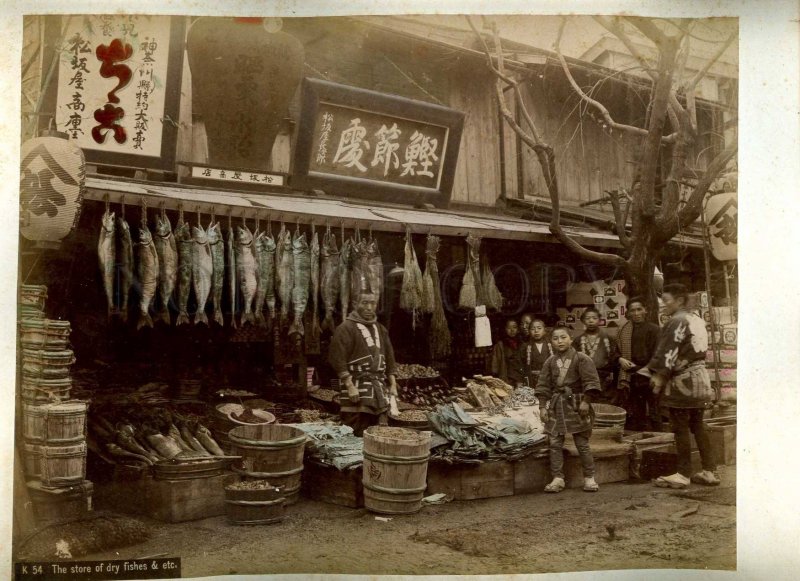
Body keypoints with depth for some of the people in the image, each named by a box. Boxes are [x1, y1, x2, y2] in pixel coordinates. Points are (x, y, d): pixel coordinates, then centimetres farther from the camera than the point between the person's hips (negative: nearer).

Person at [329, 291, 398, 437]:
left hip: (379, 387, 7)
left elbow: (389, 358, 20)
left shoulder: (380, 329, 17)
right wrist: (349, 386, -19)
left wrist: (393, 384, 13)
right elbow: (338, 358, -13)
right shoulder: (346, 328, -6)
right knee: (357, 434, -8)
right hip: (357, 386, -7)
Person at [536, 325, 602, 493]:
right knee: (555, 443, 1)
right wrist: (542, 406, 2)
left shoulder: (581, 359, -6)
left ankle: (589, 478, 12)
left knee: (582, 443, 1)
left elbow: (591, 382, -8)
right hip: (556, 405, 4)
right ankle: (557, 478, 8)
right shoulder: (550, 361, 5)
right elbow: (543, 386, 7)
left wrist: (586, 401, -14)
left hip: (575, 404, -4)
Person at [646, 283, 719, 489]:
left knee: (680, 428, -2)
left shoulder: (678, 321, -14)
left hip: (681, 380, -9)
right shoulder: (697, 320, 14)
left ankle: (683, 474, 2)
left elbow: (669, 352, -19)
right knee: (698, 426, 13)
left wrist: (659, 375, -12)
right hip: (699, 377, 9)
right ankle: (709, 471, 15)